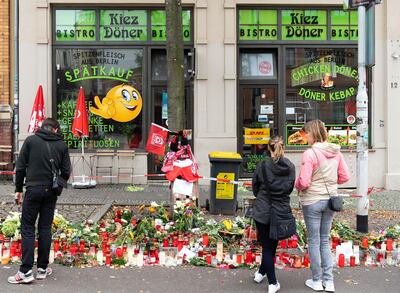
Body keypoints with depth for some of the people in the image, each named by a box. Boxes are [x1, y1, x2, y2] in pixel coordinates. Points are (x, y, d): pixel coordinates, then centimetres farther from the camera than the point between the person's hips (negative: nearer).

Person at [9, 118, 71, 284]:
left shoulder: (31, 140, 1)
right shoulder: (61, 145, 4)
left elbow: (20, 167, -1)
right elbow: (66, 171, 2)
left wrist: (18, 190, 7)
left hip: (33, 189, -2)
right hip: (51, 192, 2)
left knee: (27, 228, 3)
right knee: (45, 228, 10)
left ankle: (25, 271, -2)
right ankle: (42, 269, 14)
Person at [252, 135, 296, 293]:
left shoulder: (262, 166, -13)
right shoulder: (290, 167, -4)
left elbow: (255, 188, 0)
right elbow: (291, 188, 8)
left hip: (262, 211, -2)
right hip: (282, 212, 2)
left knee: (267, 246, 9)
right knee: (272, 244, 18)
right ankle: (262, 272, 34)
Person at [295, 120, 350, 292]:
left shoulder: (310, 153, -19)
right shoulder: (336, 152, 1)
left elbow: (303, 182, -21)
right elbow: (344, 177, 6)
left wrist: (296, 184, 0)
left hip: (312, 201, -6)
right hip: (330, 199, 6)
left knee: (314, 241, 9)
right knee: (325, 240, 17)